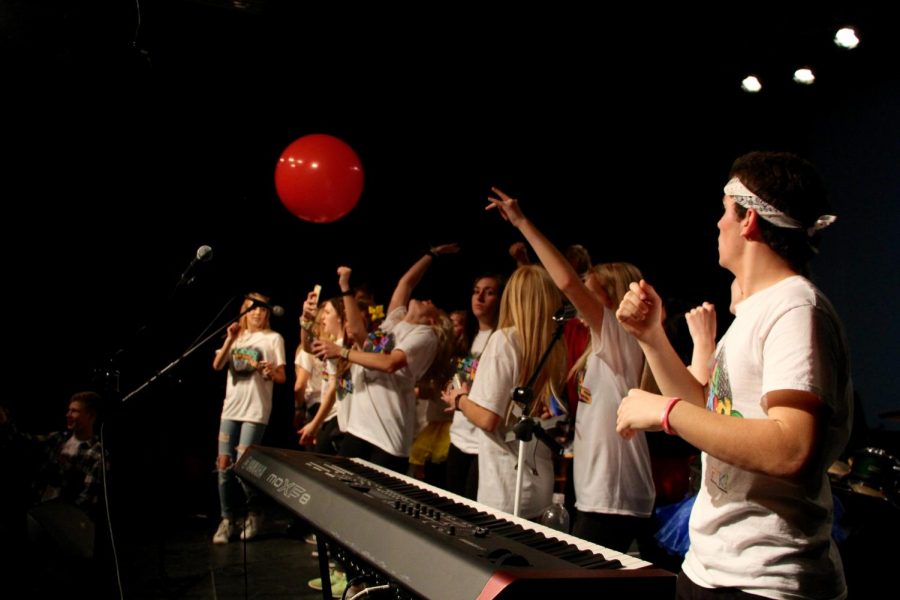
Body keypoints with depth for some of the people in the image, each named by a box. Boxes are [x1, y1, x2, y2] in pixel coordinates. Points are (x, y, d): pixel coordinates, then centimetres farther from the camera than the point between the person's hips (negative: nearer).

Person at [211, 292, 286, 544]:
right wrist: (229, 340, -13)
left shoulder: (273, 338, 2)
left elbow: (282, 377, -2)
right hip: (231, 408, 4)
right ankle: (227, 519, 13)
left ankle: (253, 515, 12)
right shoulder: (236, 336, 13)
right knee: (224, 464, 1)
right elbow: (217, 365, 0)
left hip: (256, 410, -4)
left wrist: (272, 373, -24)